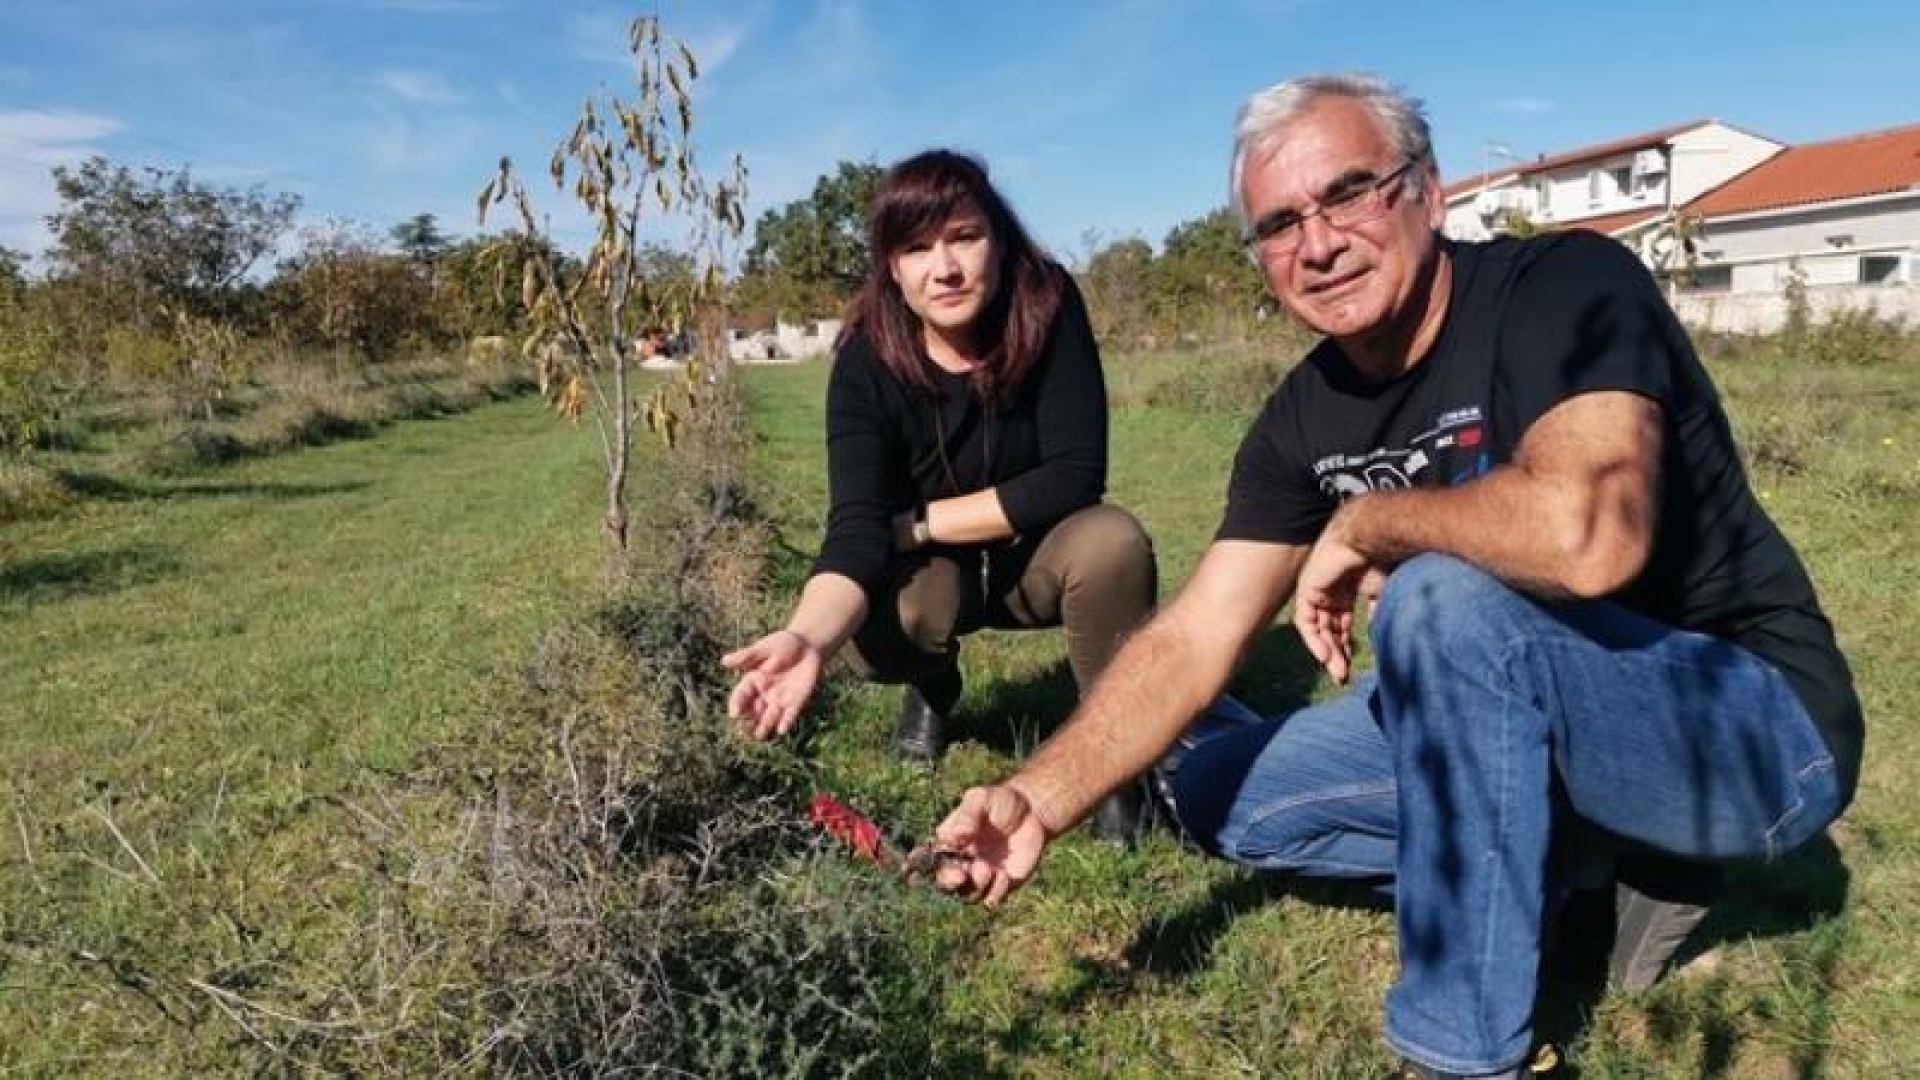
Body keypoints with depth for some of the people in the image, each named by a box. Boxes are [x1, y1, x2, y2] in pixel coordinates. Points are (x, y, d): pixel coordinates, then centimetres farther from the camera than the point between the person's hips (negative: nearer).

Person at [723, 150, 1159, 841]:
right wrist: (809, 636, -53)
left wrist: (915, 523, -25)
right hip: (932, 571, 1)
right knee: (871, 637, -28)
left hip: (1042, 554, -1)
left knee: (1113, 541, -32)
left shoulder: (1048, 307, -23)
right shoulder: (867, 361, -22)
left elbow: (1074, 476, -27)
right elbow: (857, 528, -32)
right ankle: (935, 684, 12)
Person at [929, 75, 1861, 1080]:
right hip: (1523, 726, 7)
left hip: (1753, 725, -6)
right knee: (1215, 790, 5)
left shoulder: (1566, 284, -21)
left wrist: (1359, 525, -23)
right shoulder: (1305, 416, -4)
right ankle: (1584, 865, 8)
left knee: (1446, 598, -35)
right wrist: (1039, 798, -22)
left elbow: (1585, 536, -41)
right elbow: (1192, 638, -9)